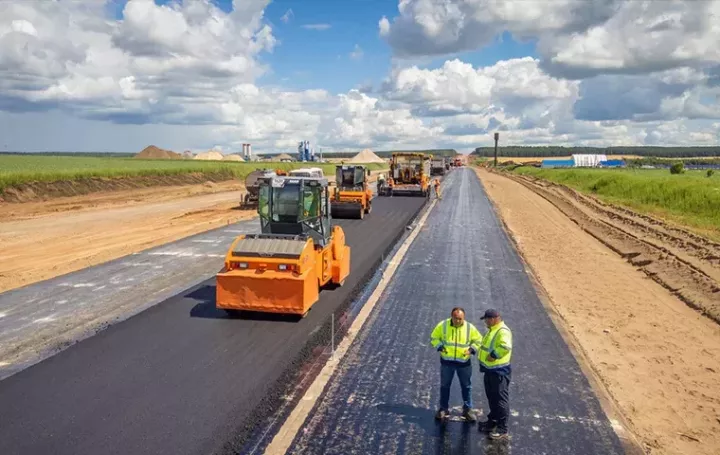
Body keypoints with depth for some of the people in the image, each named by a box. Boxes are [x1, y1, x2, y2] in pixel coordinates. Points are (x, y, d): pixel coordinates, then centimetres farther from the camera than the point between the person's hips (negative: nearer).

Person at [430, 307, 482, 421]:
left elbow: (478, 340, 4)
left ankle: (467, 409, 26)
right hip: (447, 362, 0)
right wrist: (440, 347, -14)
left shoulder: (470, 328, -7)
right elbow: (434, 338, 2)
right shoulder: (443, 325, -8)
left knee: (466, 386, 10)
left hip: (464, 362, 0)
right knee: (444, 386, 11)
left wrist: (472, 349, -13)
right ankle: (444, 409, 27)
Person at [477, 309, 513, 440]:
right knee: (492, 397, 21)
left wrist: (493, 355, -27)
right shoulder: (492, 330, 11)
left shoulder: (503, 331, -21)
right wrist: (484, 356, 13)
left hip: (499, 371, -10)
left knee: (501, 399, -1)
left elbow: (505, 347, -37)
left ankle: (502, 429, 6)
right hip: (490, 370, 10)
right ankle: (493, 421, 36)